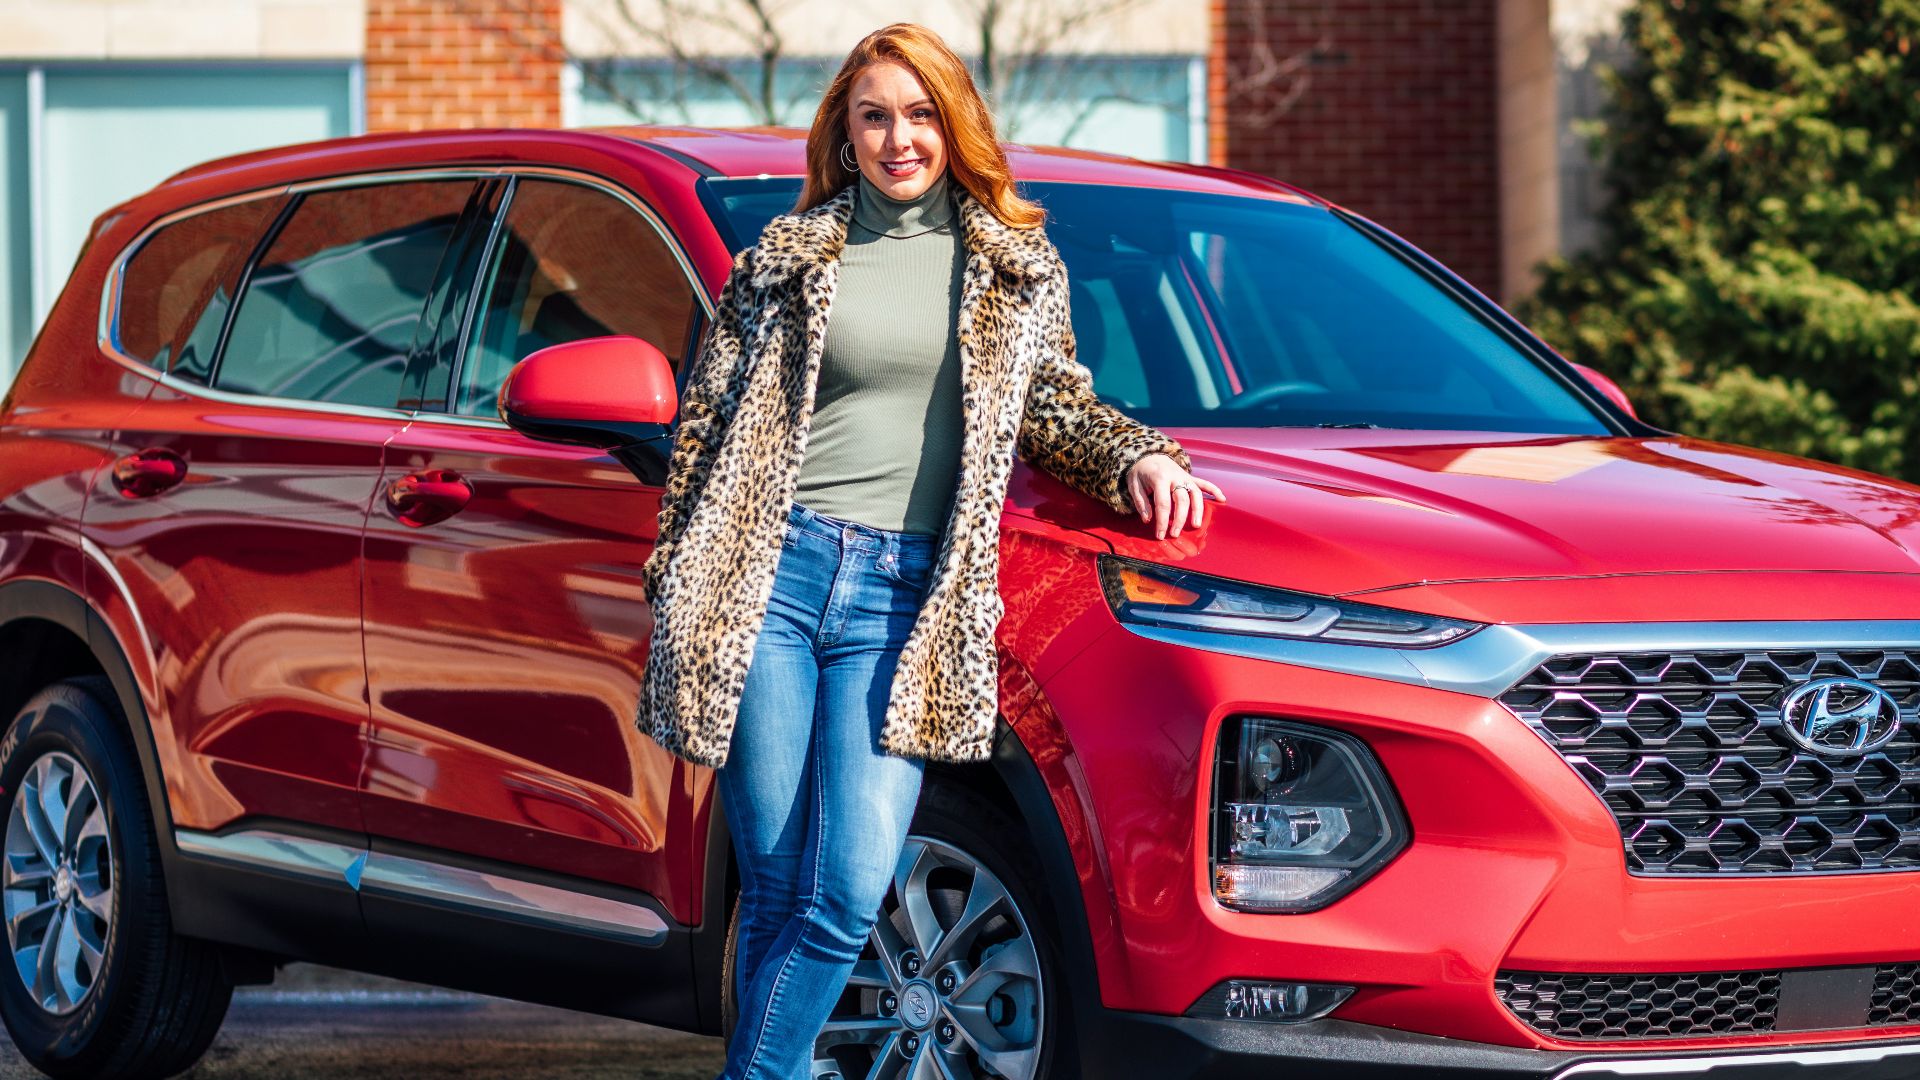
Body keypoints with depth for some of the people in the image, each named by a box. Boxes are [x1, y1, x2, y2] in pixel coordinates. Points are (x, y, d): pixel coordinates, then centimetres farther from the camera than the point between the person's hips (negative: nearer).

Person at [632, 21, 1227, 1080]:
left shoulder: (1016, 269, 14)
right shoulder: (784, 255, 10)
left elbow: (1054, 403, 21)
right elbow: (706, 418, 12)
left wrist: (1137, 457, 0)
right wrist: (676, 583, 7)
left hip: (903, 594, 1)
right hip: (771, 567, 0)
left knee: (848, 890, -12)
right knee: (773, 887, 0)